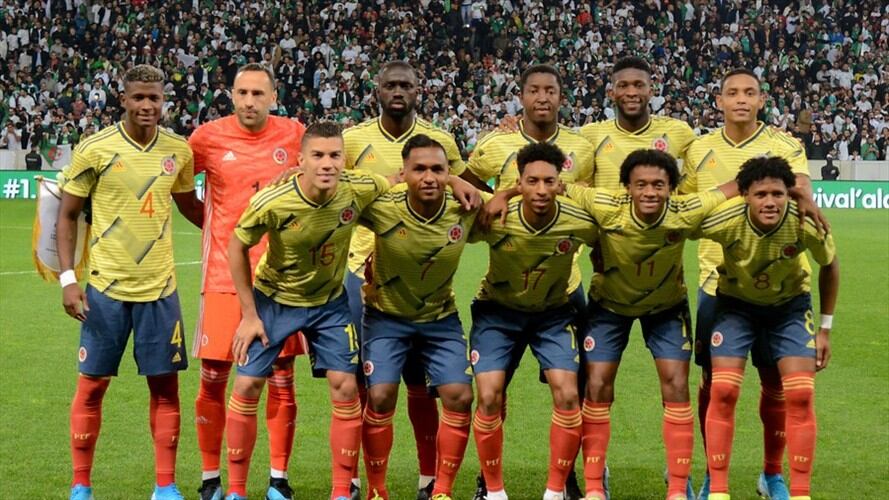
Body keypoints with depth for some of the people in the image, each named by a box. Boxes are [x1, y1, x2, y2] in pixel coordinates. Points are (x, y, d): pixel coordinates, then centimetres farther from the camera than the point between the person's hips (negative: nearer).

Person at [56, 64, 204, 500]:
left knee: (165, 385, 5)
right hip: (106, 285, -2)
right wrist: (67, 278, -8)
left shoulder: (179, 150, 2)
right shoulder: (94, 150, -8)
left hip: (160, 286, 3)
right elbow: (67, 215, -1)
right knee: (92, 385, 4)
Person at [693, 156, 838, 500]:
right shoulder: (725, 220, -33)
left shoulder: (806, 224, -28)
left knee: (800, 395, -9)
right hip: (736, 302, -1)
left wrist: (825, 327, -2)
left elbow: (829, 266, -7)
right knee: (723, 391, -13)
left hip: (790, 304, 1)